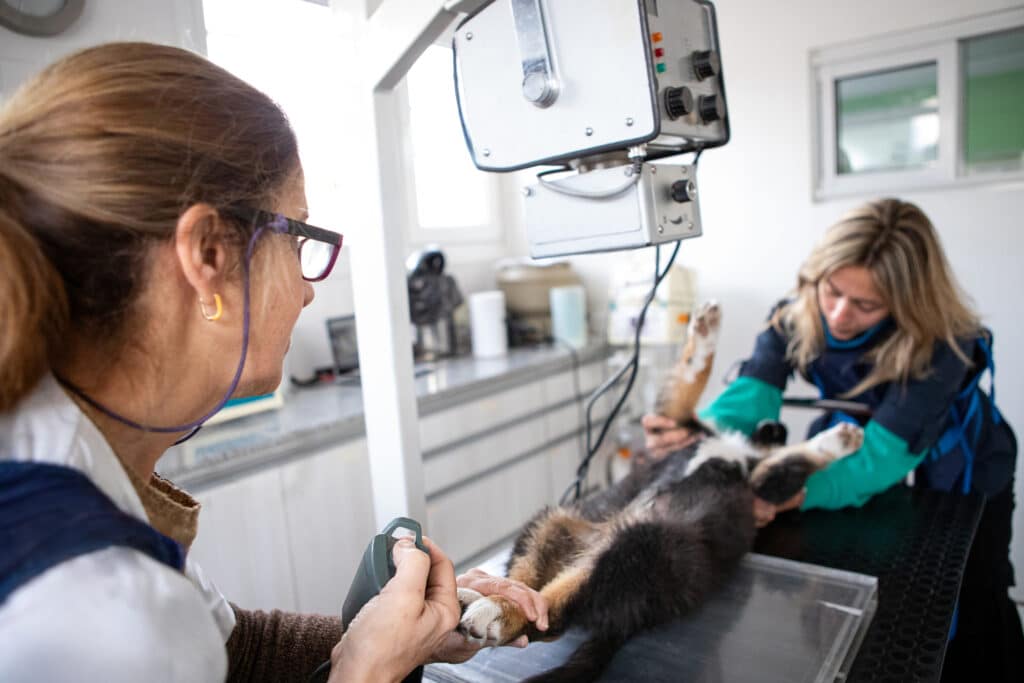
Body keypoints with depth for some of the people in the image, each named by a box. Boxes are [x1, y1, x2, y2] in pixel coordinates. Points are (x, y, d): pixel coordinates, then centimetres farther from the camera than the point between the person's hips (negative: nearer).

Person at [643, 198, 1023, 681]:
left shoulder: (939, 343, -37)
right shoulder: (797, 314, -25)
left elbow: (883, 454, -43)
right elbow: (754, 390, -35)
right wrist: (698, 434, -56)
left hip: (960, 470, -3)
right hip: (853, 435, 3)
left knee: (970, 616, 7)